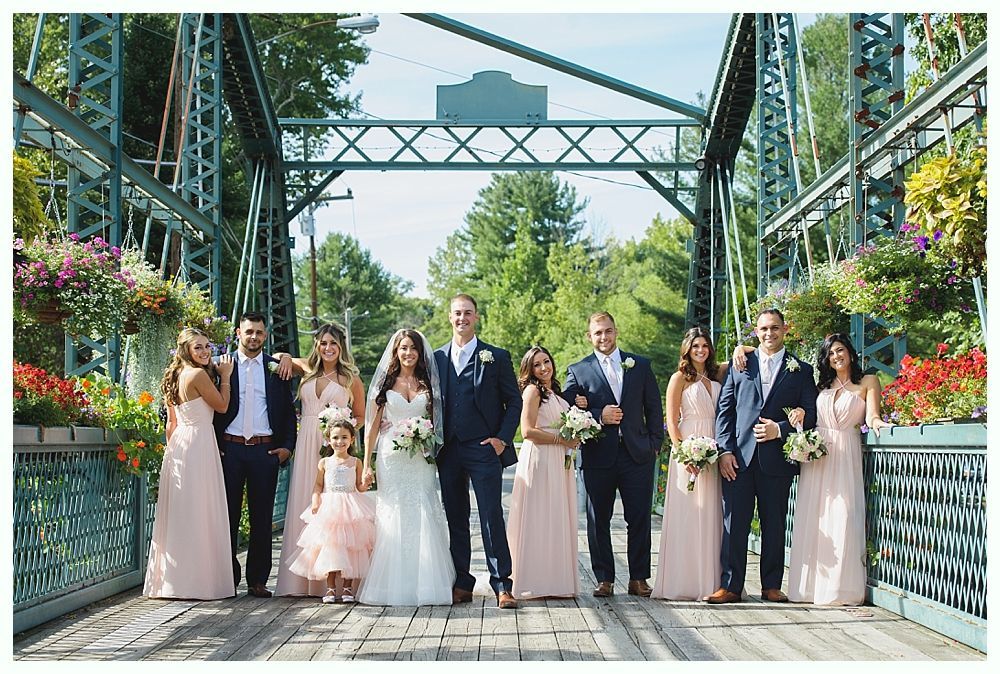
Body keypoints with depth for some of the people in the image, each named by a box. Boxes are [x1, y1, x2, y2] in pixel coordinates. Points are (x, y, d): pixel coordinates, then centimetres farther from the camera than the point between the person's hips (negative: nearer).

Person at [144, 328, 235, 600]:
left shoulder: (175, 376, 14)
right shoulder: (198, 375, -13)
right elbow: (222, 405, -5)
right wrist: (225, 376, 3)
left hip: (179, 444, 9)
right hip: (199, 443, -9)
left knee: (178, 513, 11)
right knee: (199, 514, -5)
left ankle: (173, 580, 15)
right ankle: (198, 580, -3)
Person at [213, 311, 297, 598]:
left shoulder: (276, 368, 9)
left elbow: (288, 411, 11)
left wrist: (287, 446, 1)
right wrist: (214, 445, -3)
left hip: (265, 450, 1)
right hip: (230, 449, -1)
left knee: (261, 518, 4)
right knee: (228, 515, 3)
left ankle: (257, 580, 11)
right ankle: (228, 577, 11)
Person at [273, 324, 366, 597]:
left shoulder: (350, 378, 6)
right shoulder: (307, 369, 12)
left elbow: (360, 416, 12)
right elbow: (275, 357, 27)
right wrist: (285, 357, 6)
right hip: (306, 445, 3)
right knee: (303, 507, 1)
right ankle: (302, 580, 4)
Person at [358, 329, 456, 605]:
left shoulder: (427, 383, 11)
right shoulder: (385, 382, 7)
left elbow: (434, 422, 15)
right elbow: (373, 424, 5)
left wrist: (425, 437, -4)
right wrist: (367, 464, -1)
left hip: (420, 459, 1)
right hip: (391, 457, -1)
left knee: (423, 519, -5)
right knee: (392, 519, -3)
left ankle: (423, 584, 1)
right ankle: (393, 585, 2)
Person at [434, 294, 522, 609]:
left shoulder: (496, 357, 2)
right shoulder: (437, 357, 11)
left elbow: (514, 400, 3)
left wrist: (502, 438, -7)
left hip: (484, 449, -3)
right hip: (448, 451, 4)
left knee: (492, 517, -6)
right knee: (455, 519, 8)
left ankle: (502, 585, -2)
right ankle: (461, 584, 15)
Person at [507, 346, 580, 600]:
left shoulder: (554, 393, 18)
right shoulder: (533, 390, -7)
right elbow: (528, 431, -16)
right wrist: (562, 440, -12)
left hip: (558, 463, 9)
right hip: (538, 461, -9)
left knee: (557, 520, 9)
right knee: (538, 519, -6)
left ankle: (555, 582, 15)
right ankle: (534, 583, -2)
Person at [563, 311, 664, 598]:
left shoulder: (640, 365, 10)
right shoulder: (578, 370, 4)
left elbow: (654, 408, 11)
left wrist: (655, 443, 2)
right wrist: (599, 416, -14)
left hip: (637, 453, 1)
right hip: (598, 456, -1)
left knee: (640, 519, 2)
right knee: (598, 521, 4)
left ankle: (638, 578, 12)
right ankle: (604, 579, 13)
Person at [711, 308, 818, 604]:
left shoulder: (801, 370, 10)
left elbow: (809, 416, 5)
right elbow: (724, 410, 7)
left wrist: (780, 429, -11)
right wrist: (725, 450, -3)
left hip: (777, 458, 0)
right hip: (739, 457, 1)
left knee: (774, 525, 6)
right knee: (734, 523, -1)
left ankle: (771, 586, 14)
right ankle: (730, 586, 2)